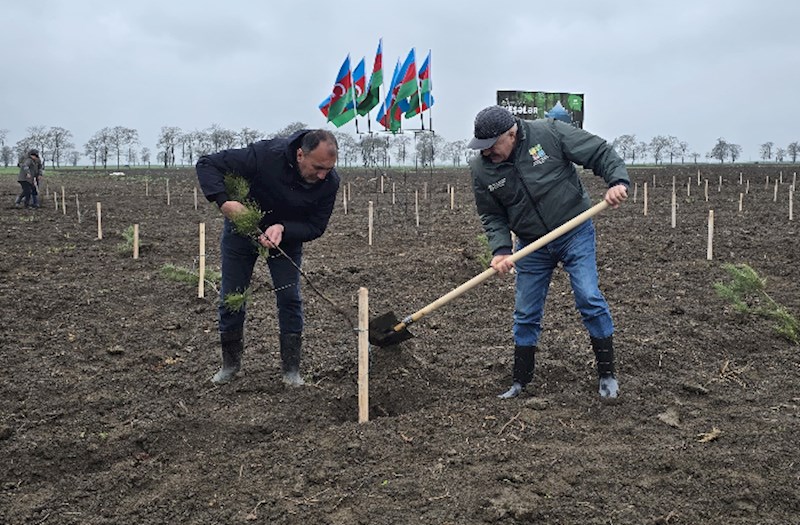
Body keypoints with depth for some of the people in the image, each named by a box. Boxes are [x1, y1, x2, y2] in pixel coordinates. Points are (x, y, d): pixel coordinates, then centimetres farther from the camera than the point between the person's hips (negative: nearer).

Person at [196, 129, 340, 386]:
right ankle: (230, 363, 22)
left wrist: (283, 228, -37)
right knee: (231, 297, 4)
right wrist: (223, 201, -44)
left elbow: (316, 226, -18)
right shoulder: (267, 155, -36)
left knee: (290, 298, -6)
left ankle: (291, 369, 6)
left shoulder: (329, 182, -26)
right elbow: (207, 164, -29)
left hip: (288, 237, 1)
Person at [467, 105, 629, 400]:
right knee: (526, 315, 7)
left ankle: (607, 375, 8)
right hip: (531, 246, 3)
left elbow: (600, 152, -11)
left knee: (589, 299, -10)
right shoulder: (481, 169, -8)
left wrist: (618, 181, -28)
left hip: (575, 234, -3)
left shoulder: (549, 133, -17)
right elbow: (491, 216, 0)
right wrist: (500, 249, -16)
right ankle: (520, 382, 23)